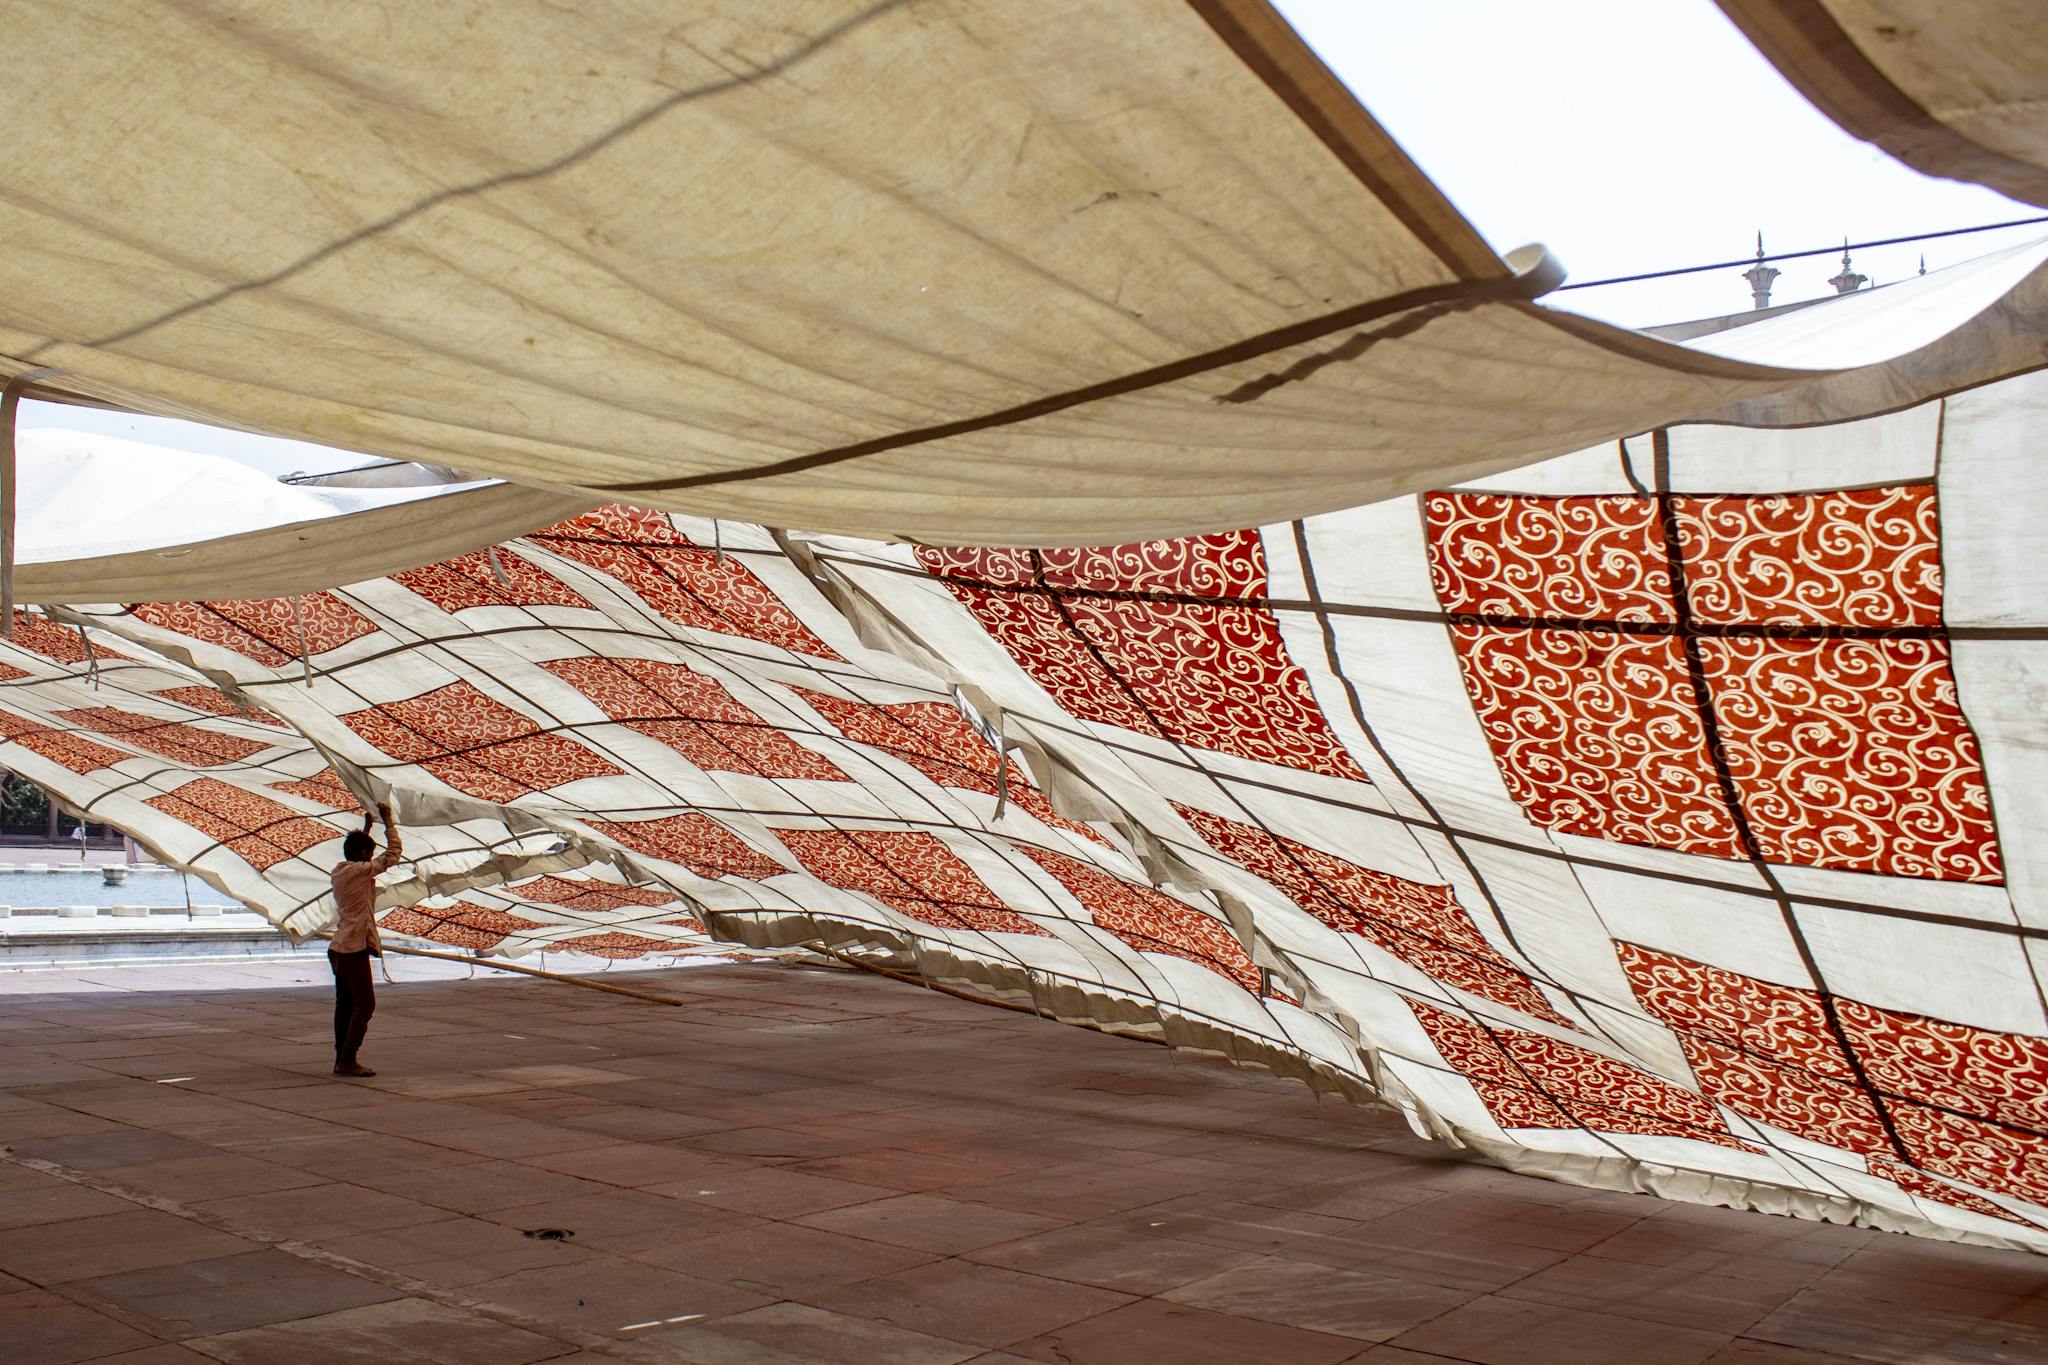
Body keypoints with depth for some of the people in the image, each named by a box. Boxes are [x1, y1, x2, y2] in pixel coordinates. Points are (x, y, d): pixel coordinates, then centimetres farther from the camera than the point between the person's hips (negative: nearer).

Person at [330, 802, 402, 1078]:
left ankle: (341, 1059, 13)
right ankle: (347, 1061, -9)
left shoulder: (340, 871, 12)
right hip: (354, 948, -9)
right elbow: (393, 853, -10)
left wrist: (367, 826, 33)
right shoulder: (360, 871, -13)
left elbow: (357, 854, 34)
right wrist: (388, 822, -3)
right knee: (365, 1002, -6)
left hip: (338, 948, 9)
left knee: (345, 1003, 11)